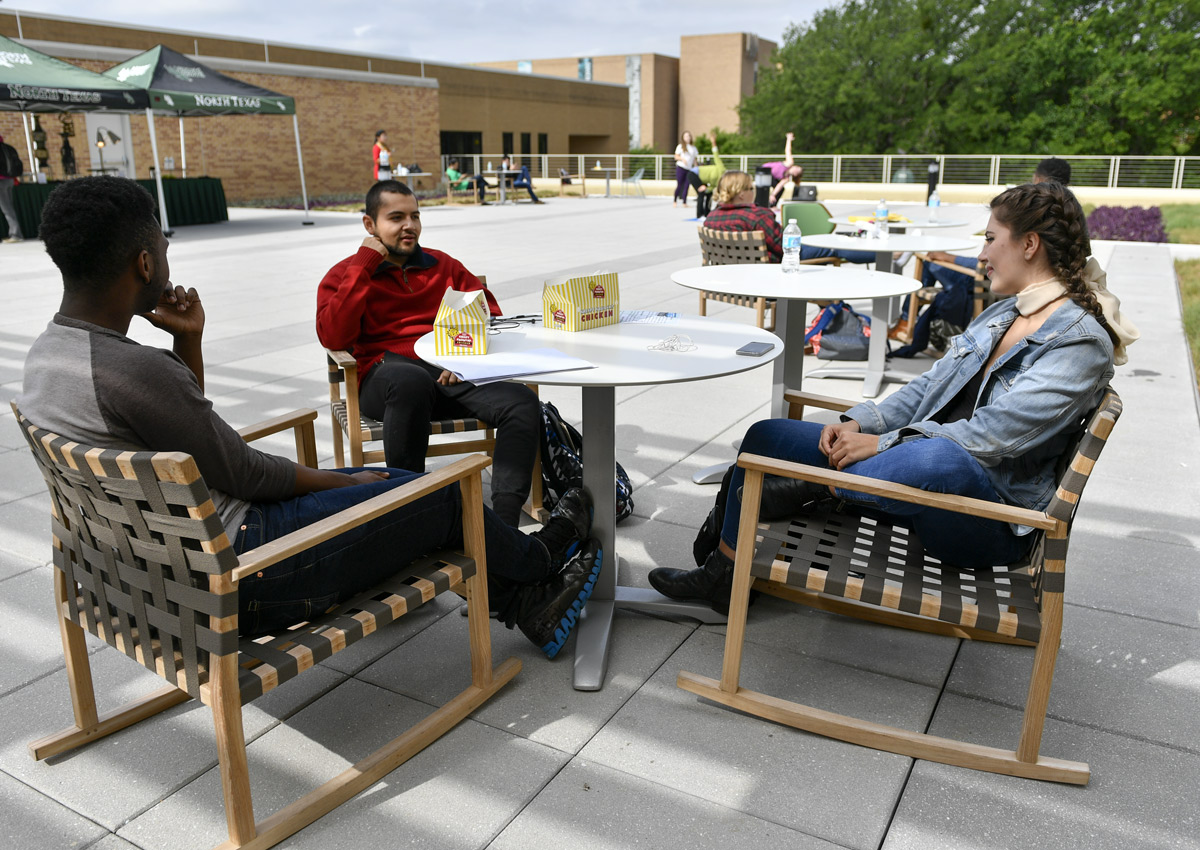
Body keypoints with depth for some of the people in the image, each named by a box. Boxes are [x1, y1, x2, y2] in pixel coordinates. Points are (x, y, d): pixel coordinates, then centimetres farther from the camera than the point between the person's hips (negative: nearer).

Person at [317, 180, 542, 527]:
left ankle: (503, 527, -34)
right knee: (411, 380, -42)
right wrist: (364, 264, -1)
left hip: (451, 374, 4)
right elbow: (333, 337, -3)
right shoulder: (346, 274, 17)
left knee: (522, 401, -26)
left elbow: (490, 313, 18)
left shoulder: (443, 265, 27)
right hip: (387, 374, -3)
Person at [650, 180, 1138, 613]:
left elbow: (993, 435, -22)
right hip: (921, 464, 8)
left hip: (990, 522, -8)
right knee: (767, 436, 4)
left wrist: (882, 443, -21)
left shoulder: (1082, 341, -13)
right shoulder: (1001, 314, 15)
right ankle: (723, 575, 6)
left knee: (942, 459, -45)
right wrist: (860, 423, -2)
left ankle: (819, 490, -18)